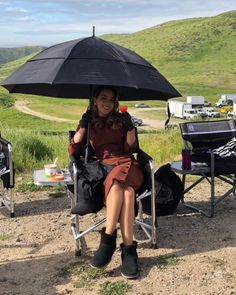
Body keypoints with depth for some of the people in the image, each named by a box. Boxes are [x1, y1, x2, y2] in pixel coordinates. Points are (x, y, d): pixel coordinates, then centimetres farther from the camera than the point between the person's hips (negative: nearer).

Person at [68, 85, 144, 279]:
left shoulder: (121, 119, 16)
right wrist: (83, 127, -3)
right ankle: (128, 248, -37)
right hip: (103, 167, 0)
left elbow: (131, 149, 8)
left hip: (127, 164, 0)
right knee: (127, 190, -35)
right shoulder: (89, 121, 16)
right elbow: (73, 151, 6)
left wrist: (130, 128, -6)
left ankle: (108, 239, -35)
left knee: (117, 182, -38)